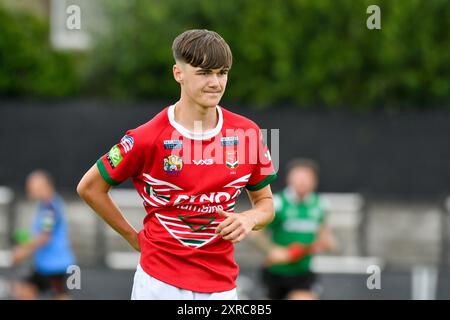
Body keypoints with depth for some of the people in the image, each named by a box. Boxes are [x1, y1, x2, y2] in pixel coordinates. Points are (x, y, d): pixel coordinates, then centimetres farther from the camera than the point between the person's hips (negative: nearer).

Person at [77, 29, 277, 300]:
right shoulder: (148, 137, -8)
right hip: (159, 284, -3)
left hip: (221, 285, 3)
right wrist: (135, 237, 6)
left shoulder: (247, 133, 1)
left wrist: (249, 219, -8)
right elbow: (90, 188, 4)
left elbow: (265, 202, 14)